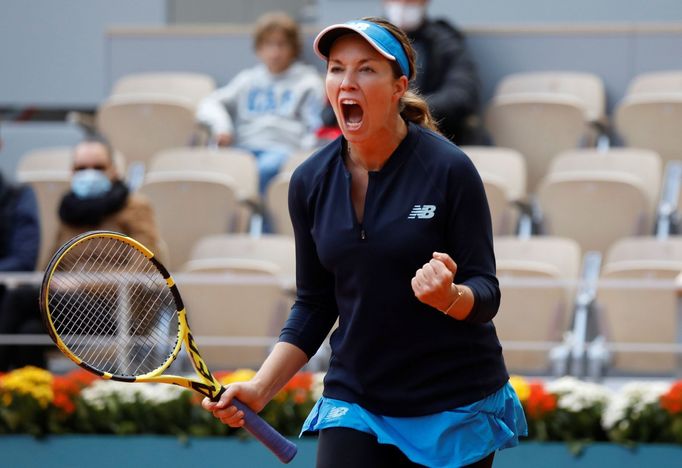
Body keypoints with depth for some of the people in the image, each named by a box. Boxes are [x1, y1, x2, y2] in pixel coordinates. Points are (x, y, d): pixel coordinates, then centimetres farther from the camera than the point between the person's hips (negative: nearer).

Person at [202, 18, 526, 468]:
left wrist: (449, 296, -34)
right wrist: (260, 388, -4)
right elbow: (314, 306, 8)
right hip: (355, 405, 3)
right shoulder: (311, 182, -1)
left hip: (455, 409, -3)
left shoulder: (449, 169, -13)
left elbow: (486, 295, -12)